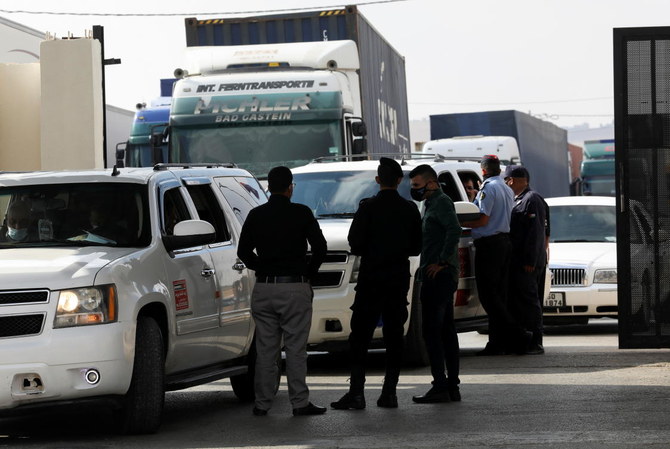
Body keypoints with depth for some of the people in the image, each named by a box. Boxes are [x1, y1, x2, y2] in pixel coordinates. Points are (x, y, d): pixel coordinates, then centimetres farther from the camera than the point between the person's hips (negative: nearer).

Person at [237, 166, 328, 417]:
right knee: (296, 348, 0)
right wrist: (309, 273, 8)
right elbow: (320, 247, -6)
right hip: (295, 288, -3)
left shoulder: (256, 215, 5)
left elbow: (243, 252, 8)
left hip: (264, 289, 3)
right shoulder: (301, 213, -4)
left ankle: (262, 403, 7)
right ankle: (300, 403, -1)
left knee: (265, 349, 7)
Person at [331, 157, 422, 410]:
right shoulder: (410, 209, 3)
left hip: (371, 278, -4)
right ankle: (389, 392, 6)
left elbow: (355, 243, -10)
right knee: (394, 336, 8)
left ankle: (356, 391, -9)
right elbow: (416, 247, 8)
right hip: (399, 280, 4)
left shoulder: (368, 207, -9)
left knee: (360, 335, -1)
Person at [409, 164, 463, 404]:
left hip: (438, 276, -11)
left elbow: (454, 230, -25)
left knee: (432, 330, -11)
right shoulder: (434, 204, 21)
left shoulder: (441, 202, -10)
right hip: (445, 277, 11)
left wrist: (441, 262, -22)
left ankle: (440, 386, -13)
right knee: (446, 330, 10)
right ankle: (452, 386, 13)